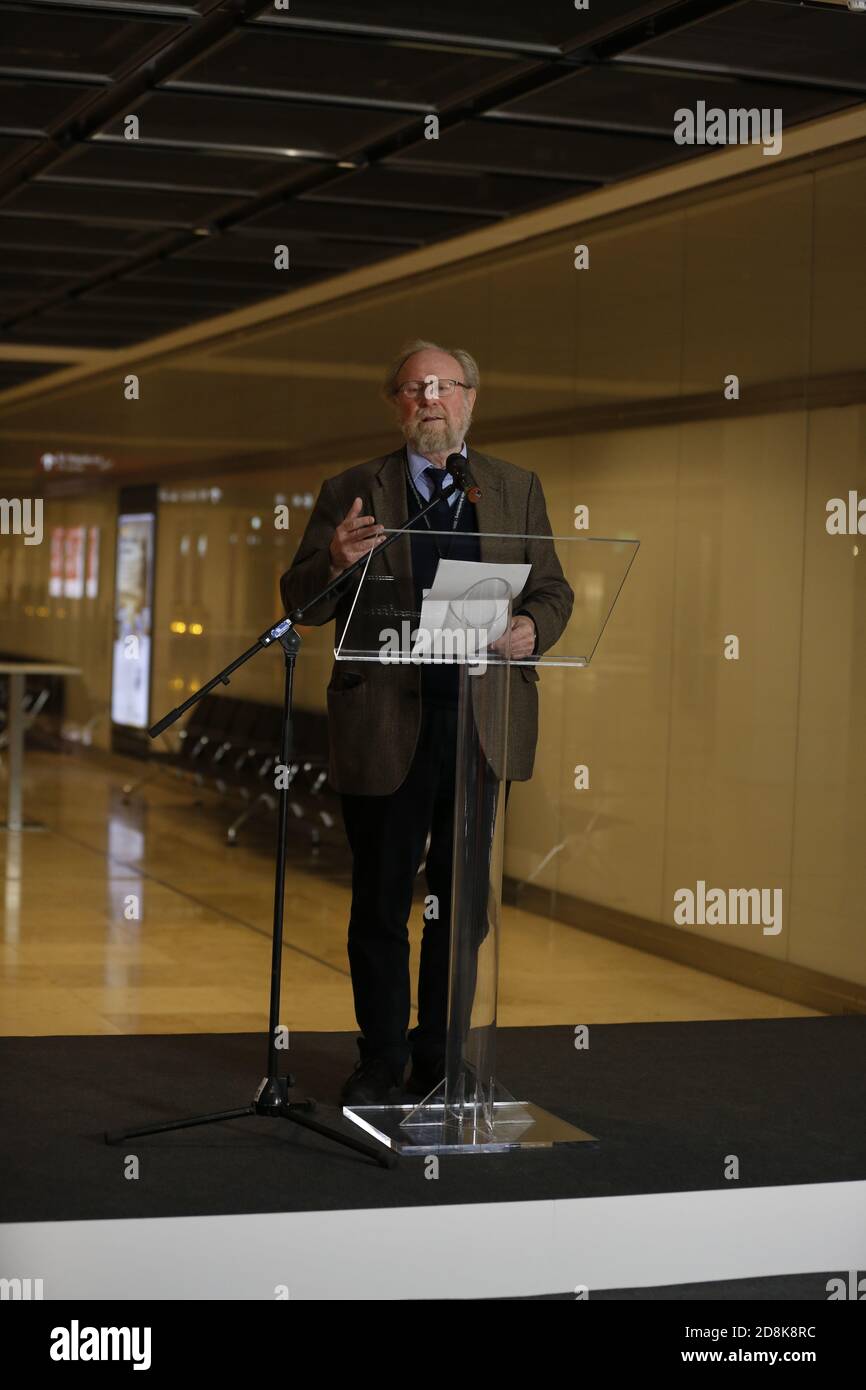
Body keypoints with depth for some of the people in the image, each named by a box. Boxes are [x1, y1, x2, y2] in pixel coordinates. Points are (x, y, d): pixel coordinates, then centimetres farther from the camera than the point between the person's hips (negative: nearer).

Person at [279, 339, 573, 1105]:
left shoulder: (517, 489, 10)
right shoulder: (351, 491, 4)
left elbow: (554, 591, 10)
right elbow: (301, 603, 0)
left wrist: (532, 628, -13)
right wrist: (336, 562, -22)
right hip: (384, 726, -2)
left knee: (462, 899, 9)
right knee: (380, 902, 6)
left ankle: (442, 1057, 22)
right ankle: (381, 1060, 18)